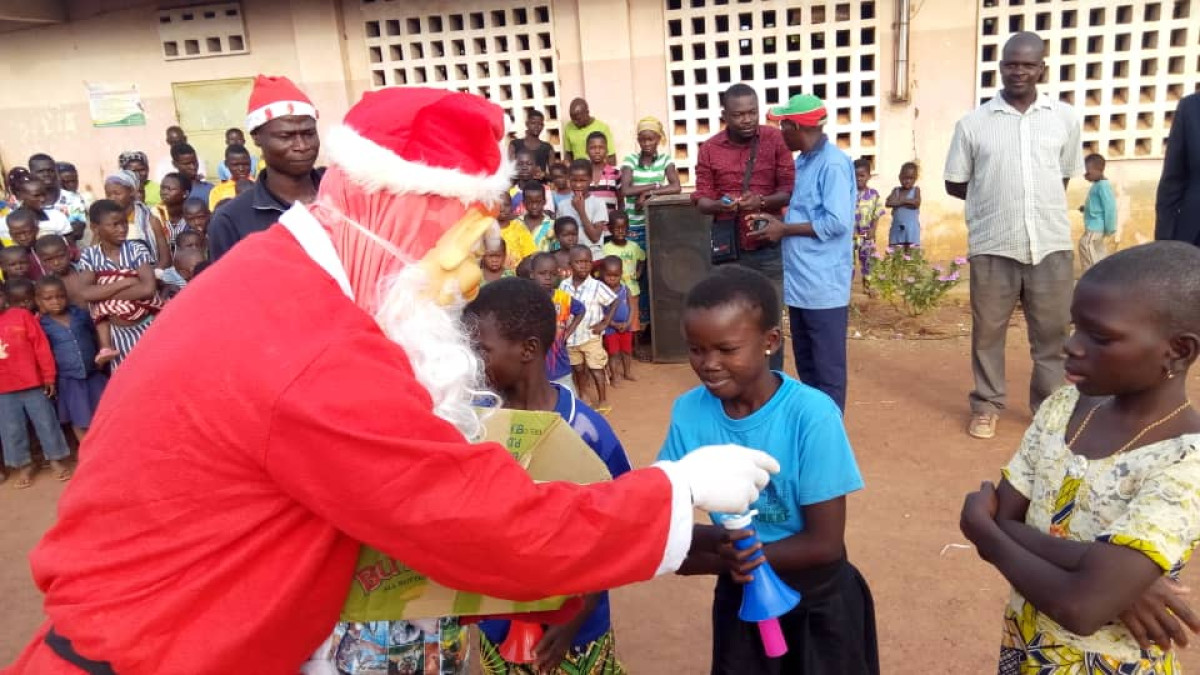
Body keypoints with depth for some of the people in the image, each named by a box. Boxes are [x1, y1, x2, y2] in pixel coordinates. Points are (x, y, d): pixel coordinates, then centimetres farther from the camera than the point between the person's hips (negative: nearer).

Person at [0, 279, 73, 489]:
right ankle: (24, 465, 22)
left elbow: (41, 346, -3)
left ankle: (55, 460, 21)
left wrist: (49, 376, -3)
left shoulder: (22, 315, -4)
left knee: (46, 422, 8)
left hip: (32, 383, -2)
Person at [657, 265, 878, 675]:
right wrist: (718, 541, -31)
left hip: (818, 604, -3)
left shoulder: (811, 415, -26)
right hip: (739, 597, 3)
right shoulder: (688, 412, -16)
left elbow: (826, 544, -22)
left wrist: (718, 560, -25)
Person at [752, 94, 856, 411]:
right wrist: (777, 220, 3)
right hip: (800, 281, 9)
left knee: (828, 368, 1)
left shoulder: (833, 163, -15)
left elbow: (837, 222, -21)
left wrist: (784, 229, -14)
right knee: (805, 363, 17)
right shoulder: (802, 162, 13)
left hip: (824, 284, -9)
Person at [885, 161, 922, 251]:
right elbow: (889, 203, -8)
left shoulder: (916, 190, 2)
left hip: (912, 227, -2)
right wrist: (906, 201, -14)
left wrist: (900, 201, -9)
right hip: (897, 227, 2)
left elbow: (917, 203, -15)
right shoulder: (896, 190, 8)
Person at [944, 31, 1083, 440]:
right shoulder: (972, 123, 0)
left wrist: (1038, 204, 4)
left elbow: (1064, 177, 15)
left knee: (1052, 332, 9)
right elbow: (955, 184, 7)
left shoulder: (1065, 118, 5)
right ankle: (987, 405, 23)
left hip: (1051, 244, 1)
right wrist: (996, 199, 3)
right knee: (987, 331, 8)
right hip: (992, 246, -1)